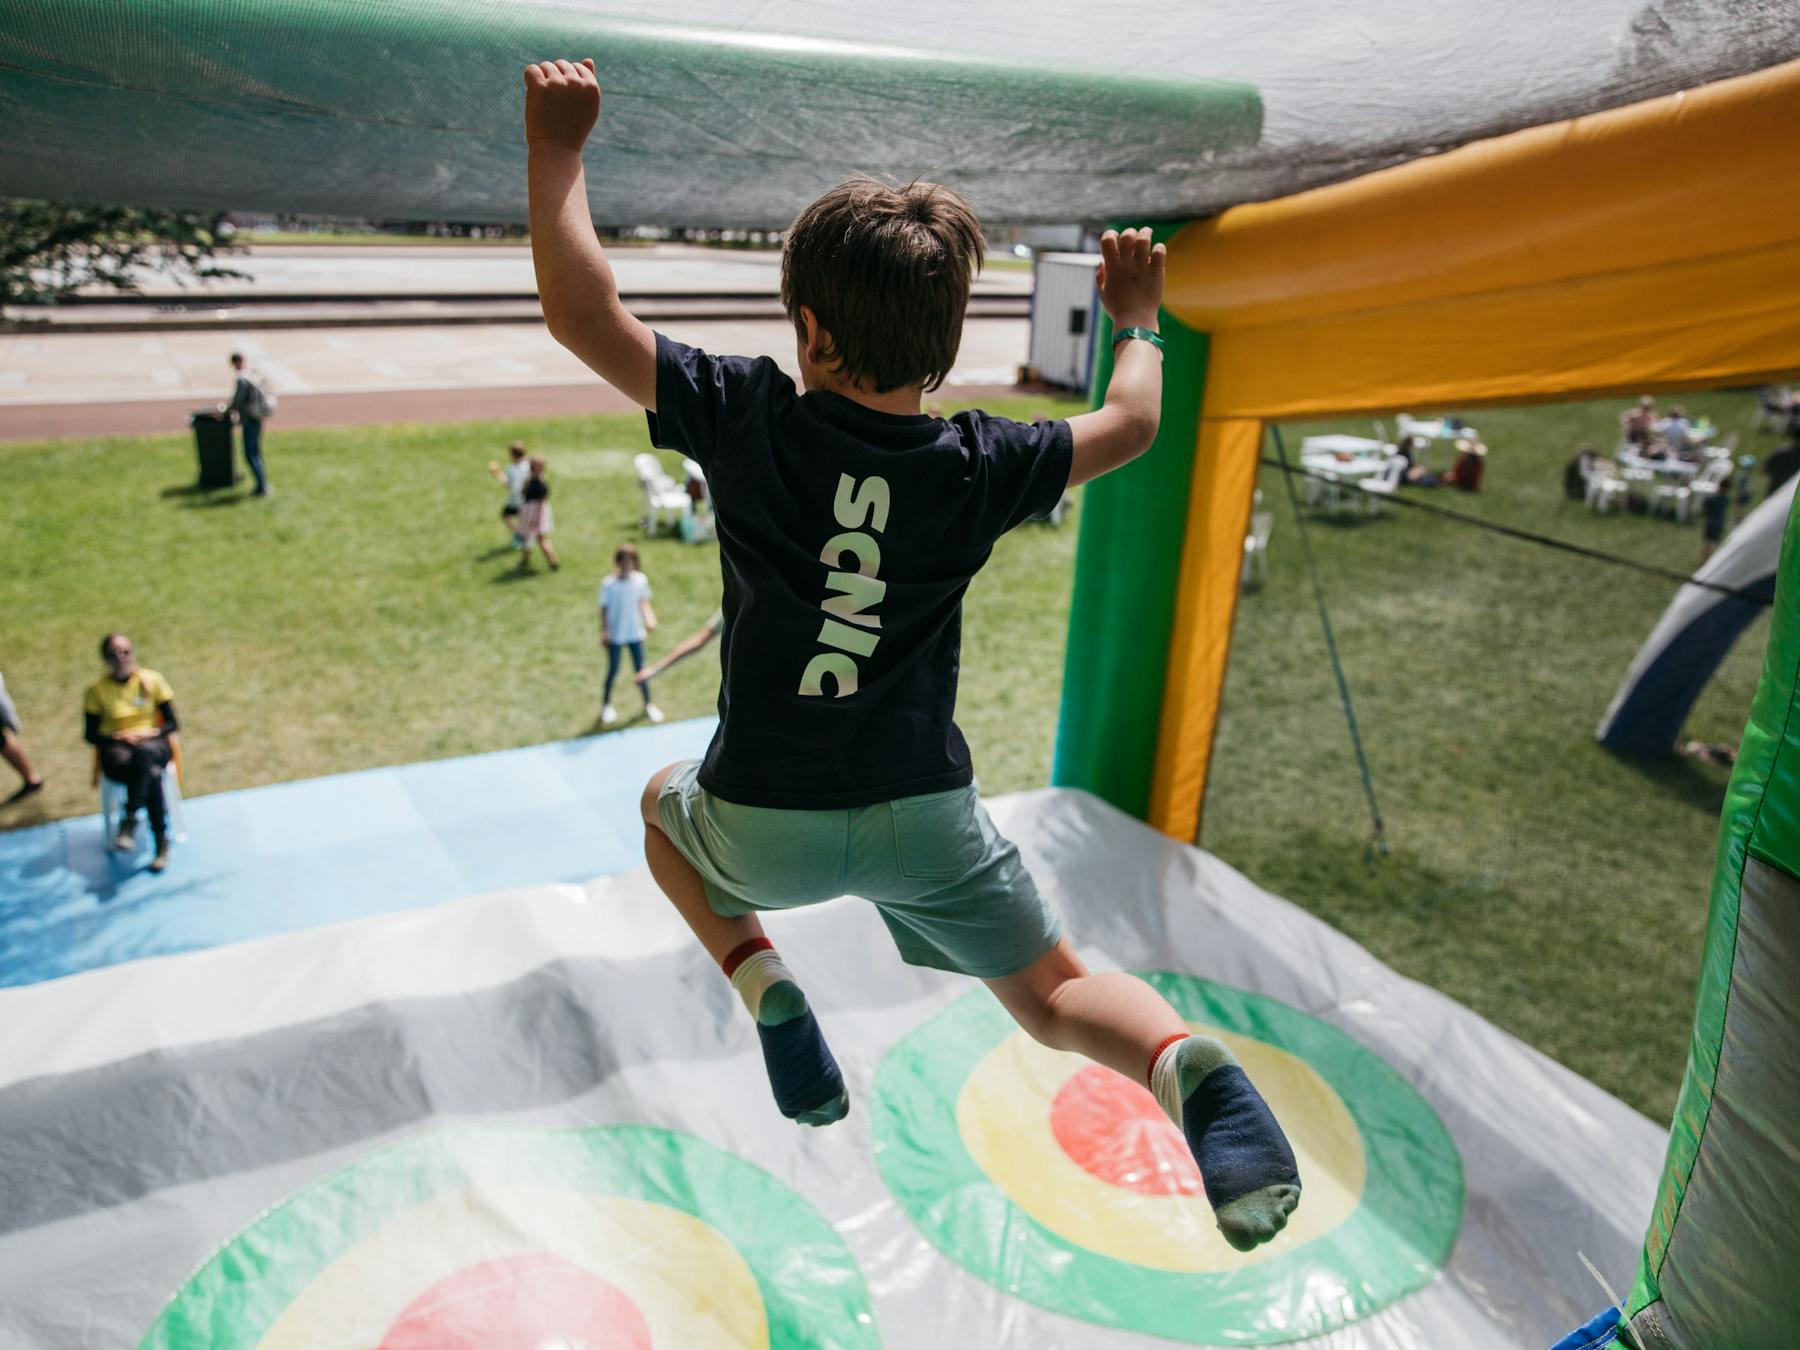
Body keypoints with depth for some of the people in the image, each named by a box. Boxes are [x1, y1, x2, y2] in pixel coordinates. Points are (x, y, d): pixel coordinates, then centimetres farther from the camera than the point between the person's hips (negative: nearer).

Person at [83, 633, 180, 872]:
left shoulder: (153, 680, 4)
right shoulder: (97, 690, 3)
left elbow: (174, 723, 6)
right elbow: (91, 734, 6)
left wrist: (153, 732, -14)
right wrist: (117, 737, -13)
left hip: (152, 745, 1)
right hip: (116, 748, -1)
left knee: (144, 753, -41)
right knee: (151, 775, -36)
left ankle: (129, 821, -37)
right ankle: (161, 843, -34)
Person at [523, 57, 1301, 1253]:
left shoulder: (751, 420, -13)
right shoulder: (979, 466, -7)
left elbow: (582, 314, -12)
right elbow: (1130, 424, 10)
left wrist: (559, 148, 0)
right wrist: (1138, 322, 28)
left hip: (765, 825, -1)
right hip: (927, 817, 1)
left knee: (666, 802, 34)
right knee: (1058, 995, 17)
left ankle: (762, 985, 10)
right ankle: (1184, 1062, -19)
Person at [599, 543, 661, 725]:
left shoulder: (641, 580, -7)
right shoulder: (609, 584, -14)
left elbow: (643, 602, 3)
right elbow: (604, 608, -7)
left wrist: (649, 619, -14)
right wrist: (604, 631, -12)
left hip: (636, 633, 2)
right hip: (615, 635, -2)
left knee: (641, 670, 9)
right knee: (613, 671, 9)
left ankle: (649, 704, 26)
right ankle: (606, 705, 30)